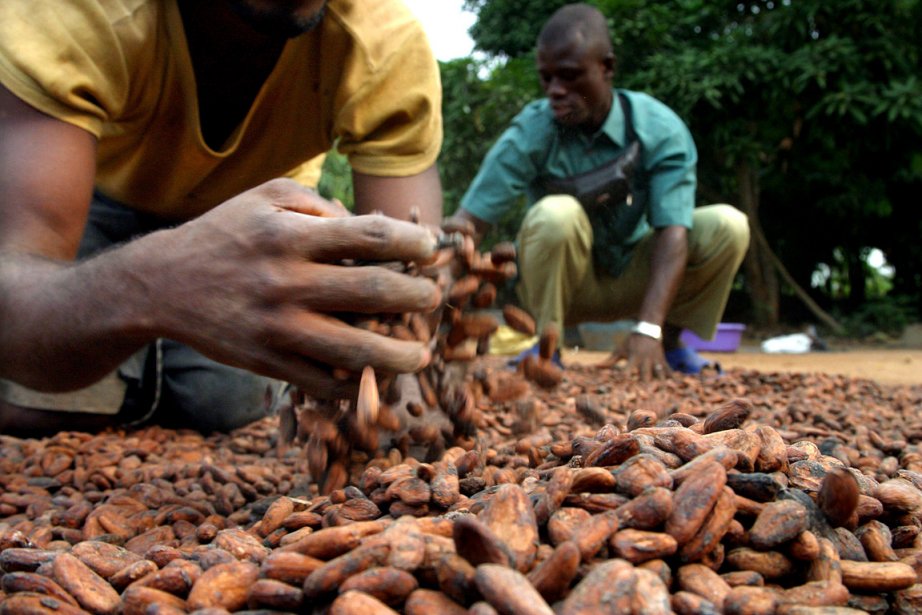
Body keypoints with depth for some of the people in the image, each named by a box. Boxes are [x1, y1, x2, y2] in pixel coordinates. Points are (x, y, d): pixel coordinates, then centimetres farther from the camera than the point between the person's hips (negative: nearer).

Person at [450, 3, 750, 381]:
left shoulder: (660, 130, -18)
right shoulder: (530, 133, -20)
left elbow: (673, 232, -26)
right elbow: (470, 220, -26)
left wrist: (648, 329, -39)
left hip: (631, 279, 2)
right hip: (559, 283, -2)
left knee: (727, 226, -21)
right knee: (556, 214, -34)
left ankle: (670, 342, 0)